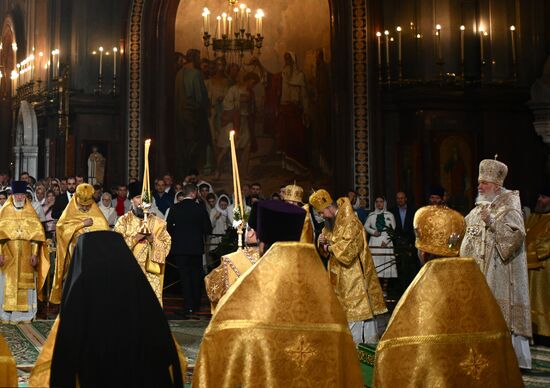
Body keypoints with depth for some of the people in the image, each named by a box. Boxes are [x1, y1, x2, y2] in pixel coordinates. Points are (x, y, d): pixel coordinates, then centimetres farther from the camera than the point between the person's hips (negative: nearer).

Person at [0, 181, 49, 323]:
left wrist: (35, 254, -8)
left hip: (26, 255, 1)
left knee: (25, 283, 0)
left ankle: (25, 314, 4)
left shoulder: (31, 213, 8)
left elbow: (36, 234, 2)